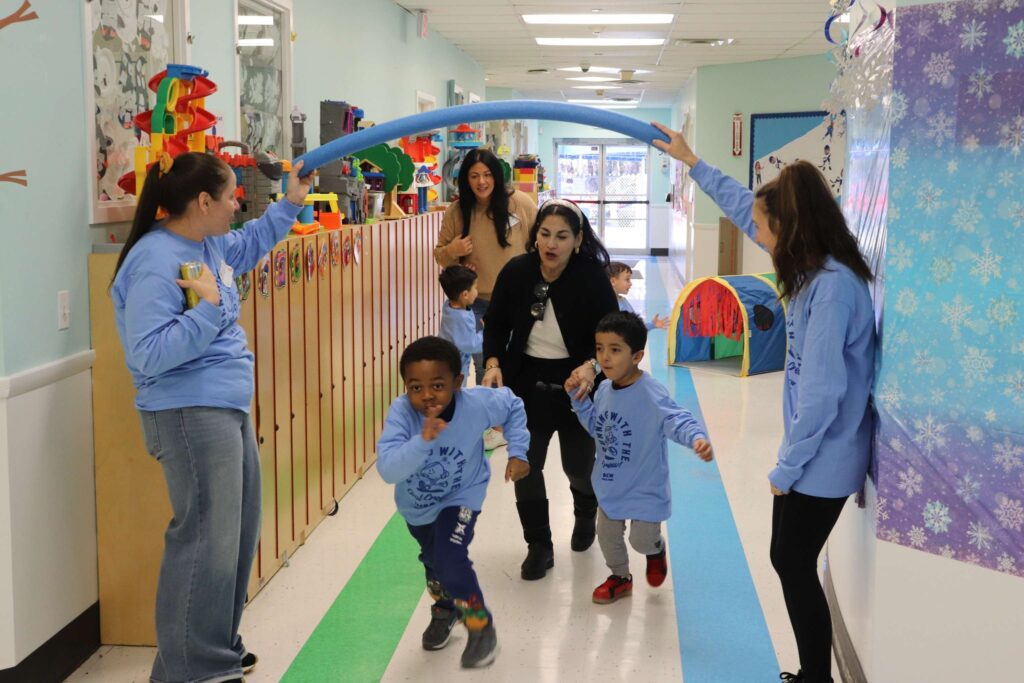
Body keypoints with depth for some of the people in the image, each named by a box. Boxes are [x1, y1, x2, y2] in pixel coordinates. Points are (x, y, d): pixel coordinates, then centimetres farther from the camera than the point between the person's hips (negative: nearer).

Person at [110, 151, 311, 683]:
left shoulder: (209, 243, 9)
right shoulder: (155, 262, -21)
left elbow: (249, 244, 33)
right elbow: (151, 355, -27)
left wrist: (290, 203, 26)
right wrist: (207, 308, -28)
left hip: (228, 407, 11)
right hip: (190, 414, -11)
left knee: (239, 533, 18)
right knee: (207, 541, -8)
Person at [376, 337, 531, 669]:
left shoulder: (476, 405, -32)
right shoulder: (401, 412, -36)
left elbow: (513, 406, -9)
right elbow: (387, 470, -46)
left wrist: (518, 452, -14)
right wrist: (422, 441, -59)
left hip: (461, 496, -2)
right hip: (416, 502, 2)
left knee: (450, 560, -21)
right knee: (433, 559, 24)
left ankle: (481, 625, 5)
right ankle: (444, 610, 56)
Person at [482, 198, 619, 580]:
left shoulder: (593, 279, -18)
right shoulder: (516, 272, -11)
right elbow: (496, 324, 2)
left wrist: (591, 366, -33)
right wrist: (493, 364, -14)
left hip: (575, 383, -2)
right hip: (527, 382, 2)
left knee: (578, 466, 11)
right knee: (525, 466, 3)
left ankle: (586, 512, 48)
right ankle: (539, 546, 23)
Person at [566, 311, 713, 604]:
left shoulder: (651, 395, -28)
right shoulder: (604, 389, -4)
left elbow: (677, 420, -39)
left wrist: (697, 438, -60)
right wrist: (577, 398, -2)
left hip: (645, 487, -6)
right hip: (610, 485, 6)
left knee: (641, 540, 5)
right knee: (607, 536, 18)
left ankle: (656, 549, 43)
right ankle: (620, 577, 44)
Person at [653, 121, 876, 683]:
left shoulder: (833, 286, -25)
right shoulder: (817, 269, 4)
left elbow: (822, 392, -27)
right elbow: (743, 207, 18)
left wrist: (786, 469, -17)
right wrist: (691, 162, 24)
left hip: (821, 463, -9)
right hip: (816, 458, 9)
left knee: (794, 568, 4)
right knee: (791, 563, 17)